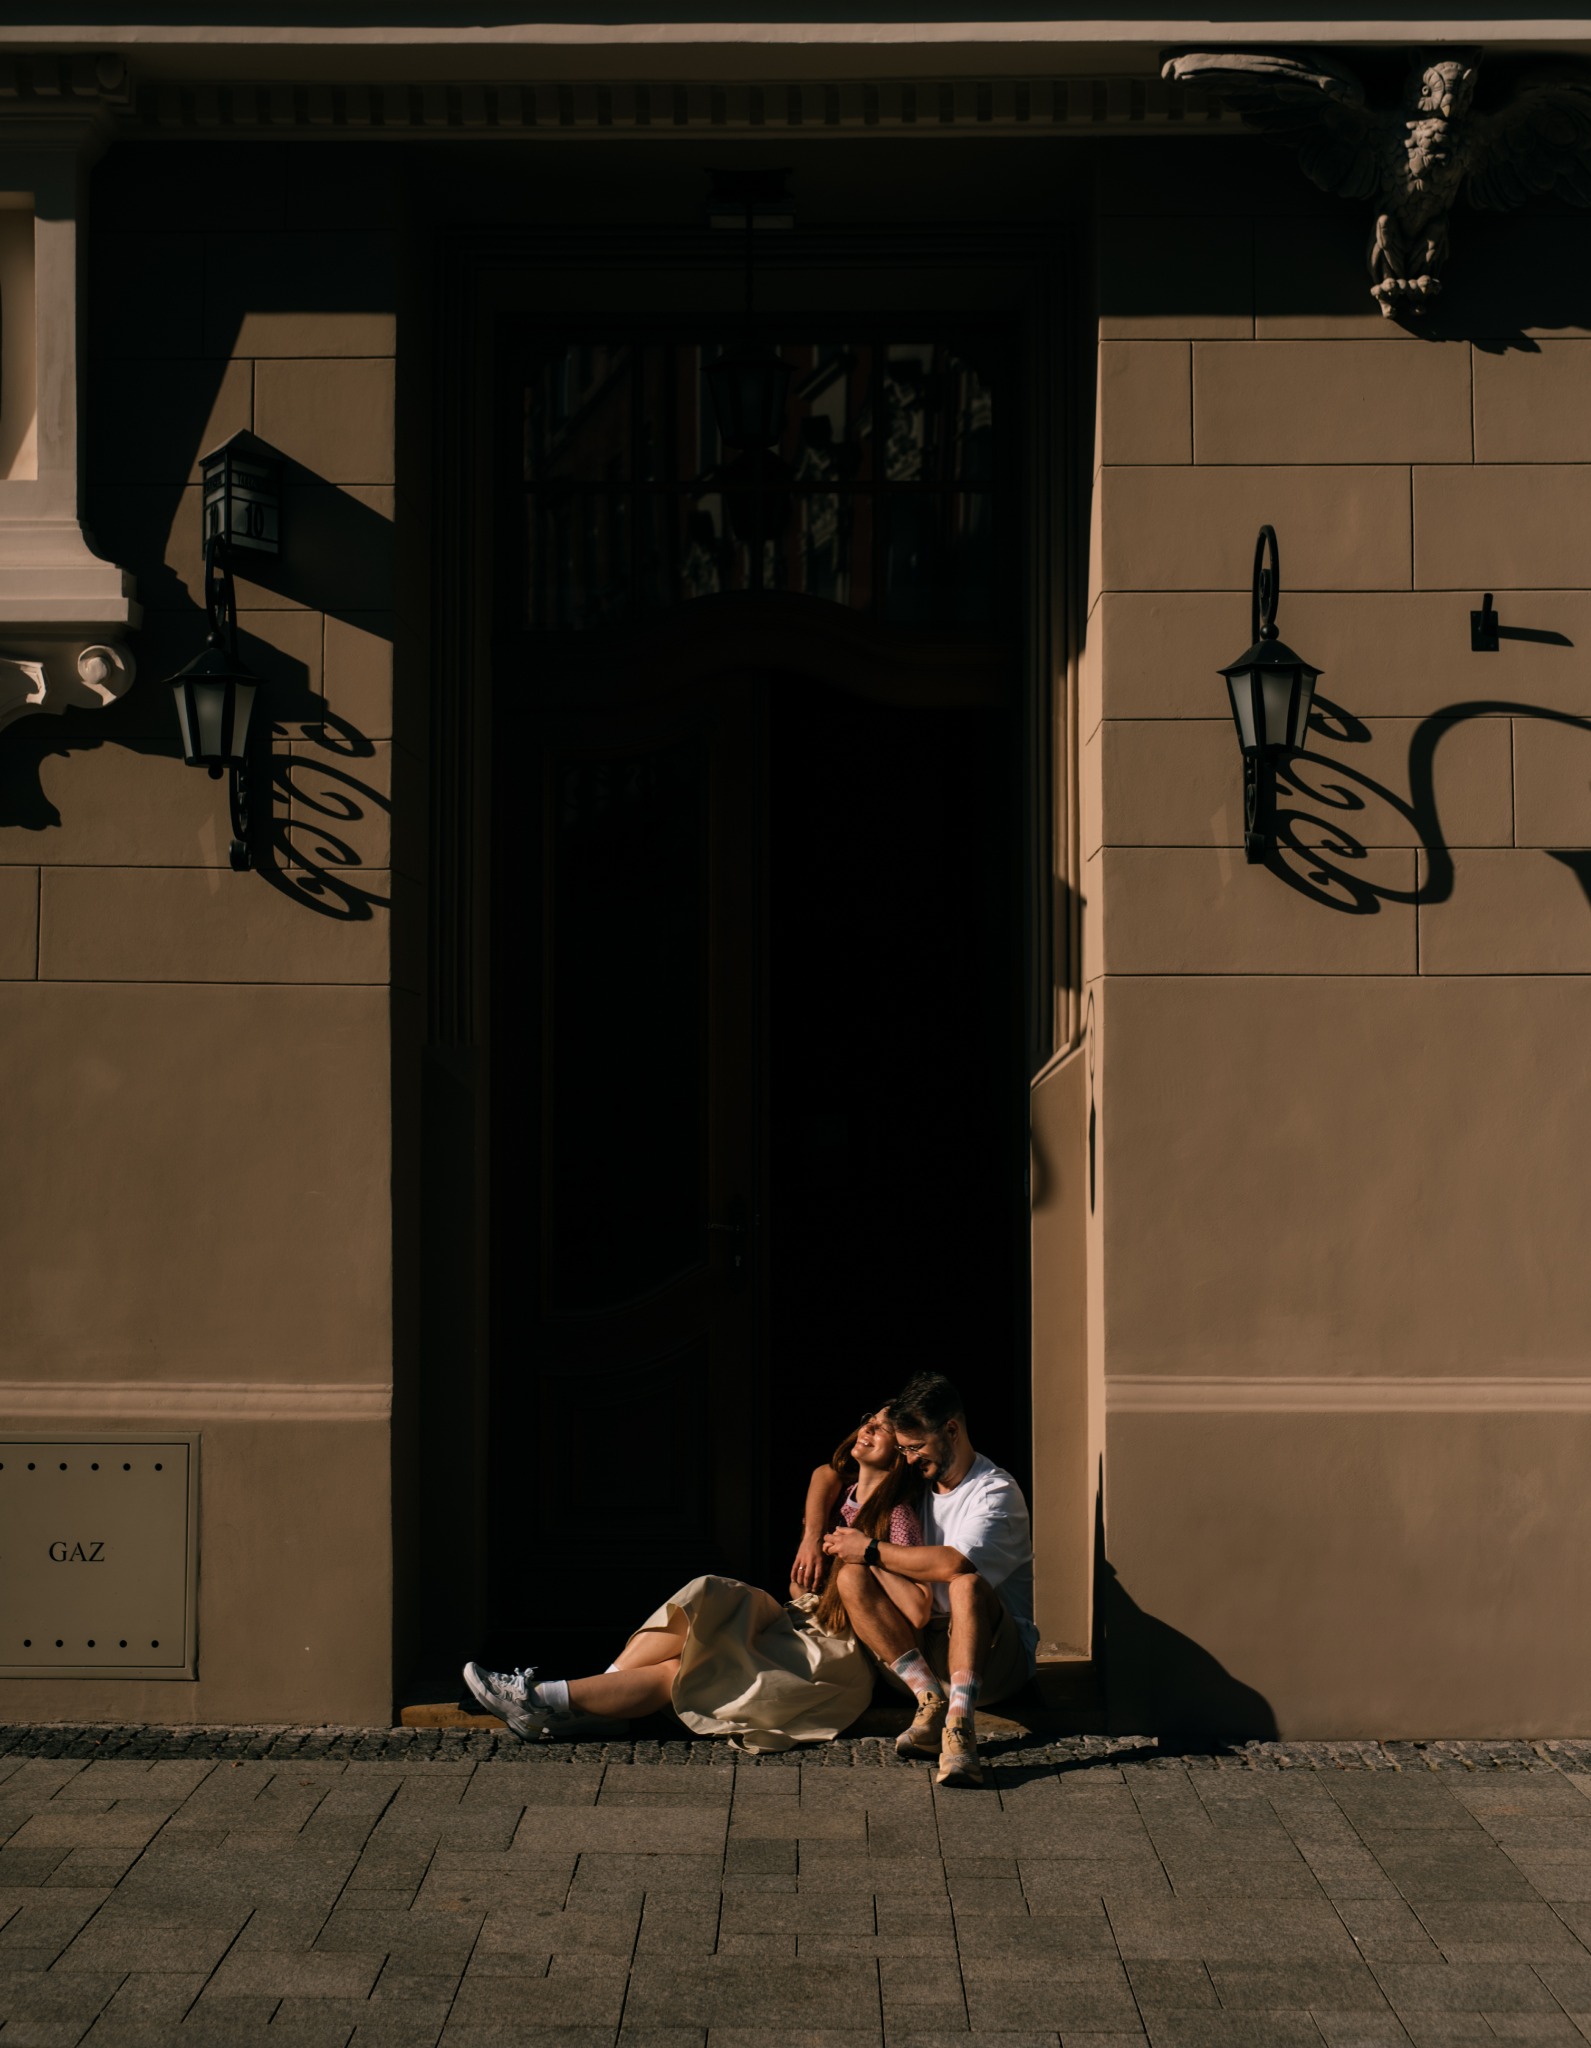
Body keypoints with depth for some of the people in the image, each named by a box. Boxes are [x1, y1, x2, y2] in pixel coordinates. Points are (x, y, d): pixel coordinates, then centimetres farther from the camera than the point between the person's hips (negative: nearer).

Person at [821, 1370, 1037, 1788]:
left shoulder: (997, 1492, -10)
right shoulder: (914, 1484, 13)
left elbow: (952, 1564, -27)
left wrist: (871, 1550, -17)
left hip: (996, 1655, -6)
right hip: (920, 1647, 6)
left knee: (967, 1584, -38)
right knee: (851, 1577, -17)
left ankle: (959, 1725, -52)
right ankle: (931, 1700, -28)